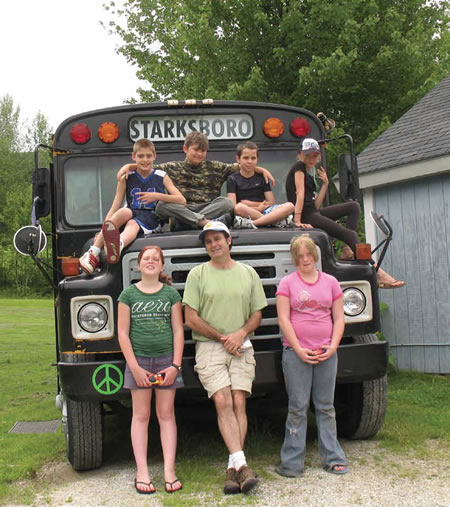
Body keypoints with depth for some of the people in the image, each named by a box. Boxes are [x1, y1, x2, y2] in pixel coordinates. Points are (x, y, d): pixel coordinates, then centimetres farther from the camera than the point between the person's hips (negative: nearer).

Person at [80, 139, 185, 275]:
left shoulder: (162, 177, 7)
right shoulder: (127, 178, 9)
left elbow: (182, 200, -1)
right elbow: (115, 207, 5)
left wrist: (157, 196, -14)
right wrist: (102, 230, -8)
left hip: (151, 219, -2)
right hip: (132, 215, 2)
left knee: (133, 224, -35)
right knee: (124, 212, -33)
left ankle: (118, 246, -73)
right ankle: (93, 253, -40)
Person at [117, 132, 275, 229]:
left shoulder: (214, 167, 18)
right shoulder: (173, 168, 15)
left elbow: (239, 167, 17)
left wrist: (262, 170, 8)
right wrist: (128, 166, -6)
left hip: (210, 209, 1)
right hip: (182, 210, 0)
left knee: (226, 202, -27)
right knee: (162, 205, -31)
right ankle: (204, 222, -39)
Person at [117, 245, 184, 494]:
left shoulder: (171, 294, 4)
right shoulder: (128, 294, 2)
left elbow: (178, 331, 3)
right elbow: (123, 333, -1)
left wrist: (175, 365, -5)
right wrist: (134, 366, -8)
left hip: (166, 360, 1)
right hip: (139, 360, 0)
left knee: (166, 414, 3)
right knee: (141, 415, 3)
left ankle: (169, 471, 7)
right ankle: (142, 472, 6)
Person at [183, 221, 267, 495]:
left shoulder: (248, 273, 10)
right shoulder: (198, 274, 3)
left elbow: (257, 314, 11)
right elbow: (191, 318, -1)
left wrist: (241, 333, -9)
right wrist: (223, 338, -5)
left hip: (242, 348, 2)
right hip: (209, 347, -2)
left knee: (239, 403, -7)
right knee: (223, 402, -14)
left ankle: (233, 469, -3)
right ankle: (242, 464, -17)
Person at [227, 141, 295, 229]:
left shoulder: (262, 177, 17)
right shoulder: (232, 179, 9)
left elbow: (271, 202, 8)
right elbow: (233, 206, -5)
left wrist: (251, 204, -2)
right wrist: (258, 207, -8)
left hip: (264, 212, 3)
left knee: (290, 206, -24)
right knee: (239, 208, -39)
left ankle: (252, 223, -38)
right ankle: (278, 221, -31)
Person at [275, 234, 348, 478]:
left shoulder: (330, 282, 10)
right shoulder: (287, 283, 2)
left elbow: (339, 318, 9)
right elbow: (283, 320, -4)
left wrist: (333, 346, -5)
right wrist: (299, 350, -11)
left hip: (326, 353, 3)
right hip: (296, 353, -2)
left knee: (326, 406, 9)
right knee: (298, 408, 0)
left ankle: (333, 458, 18)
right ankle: (292, 462, 7)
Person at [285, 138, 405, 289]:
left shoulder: (308, 175, 23)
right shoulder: (299, 167, -2)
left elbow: (316, 205, 13)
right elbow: (300, 194, -15)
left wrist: (325, 184, 8)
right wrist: (297, 221, -22)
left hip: (314, 213, 9)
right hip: (305, 216, -9)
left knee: (354, 206, 3)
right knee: (349, 234, -16)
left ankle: (348, 250, -10)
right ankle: (378, 274, -21)